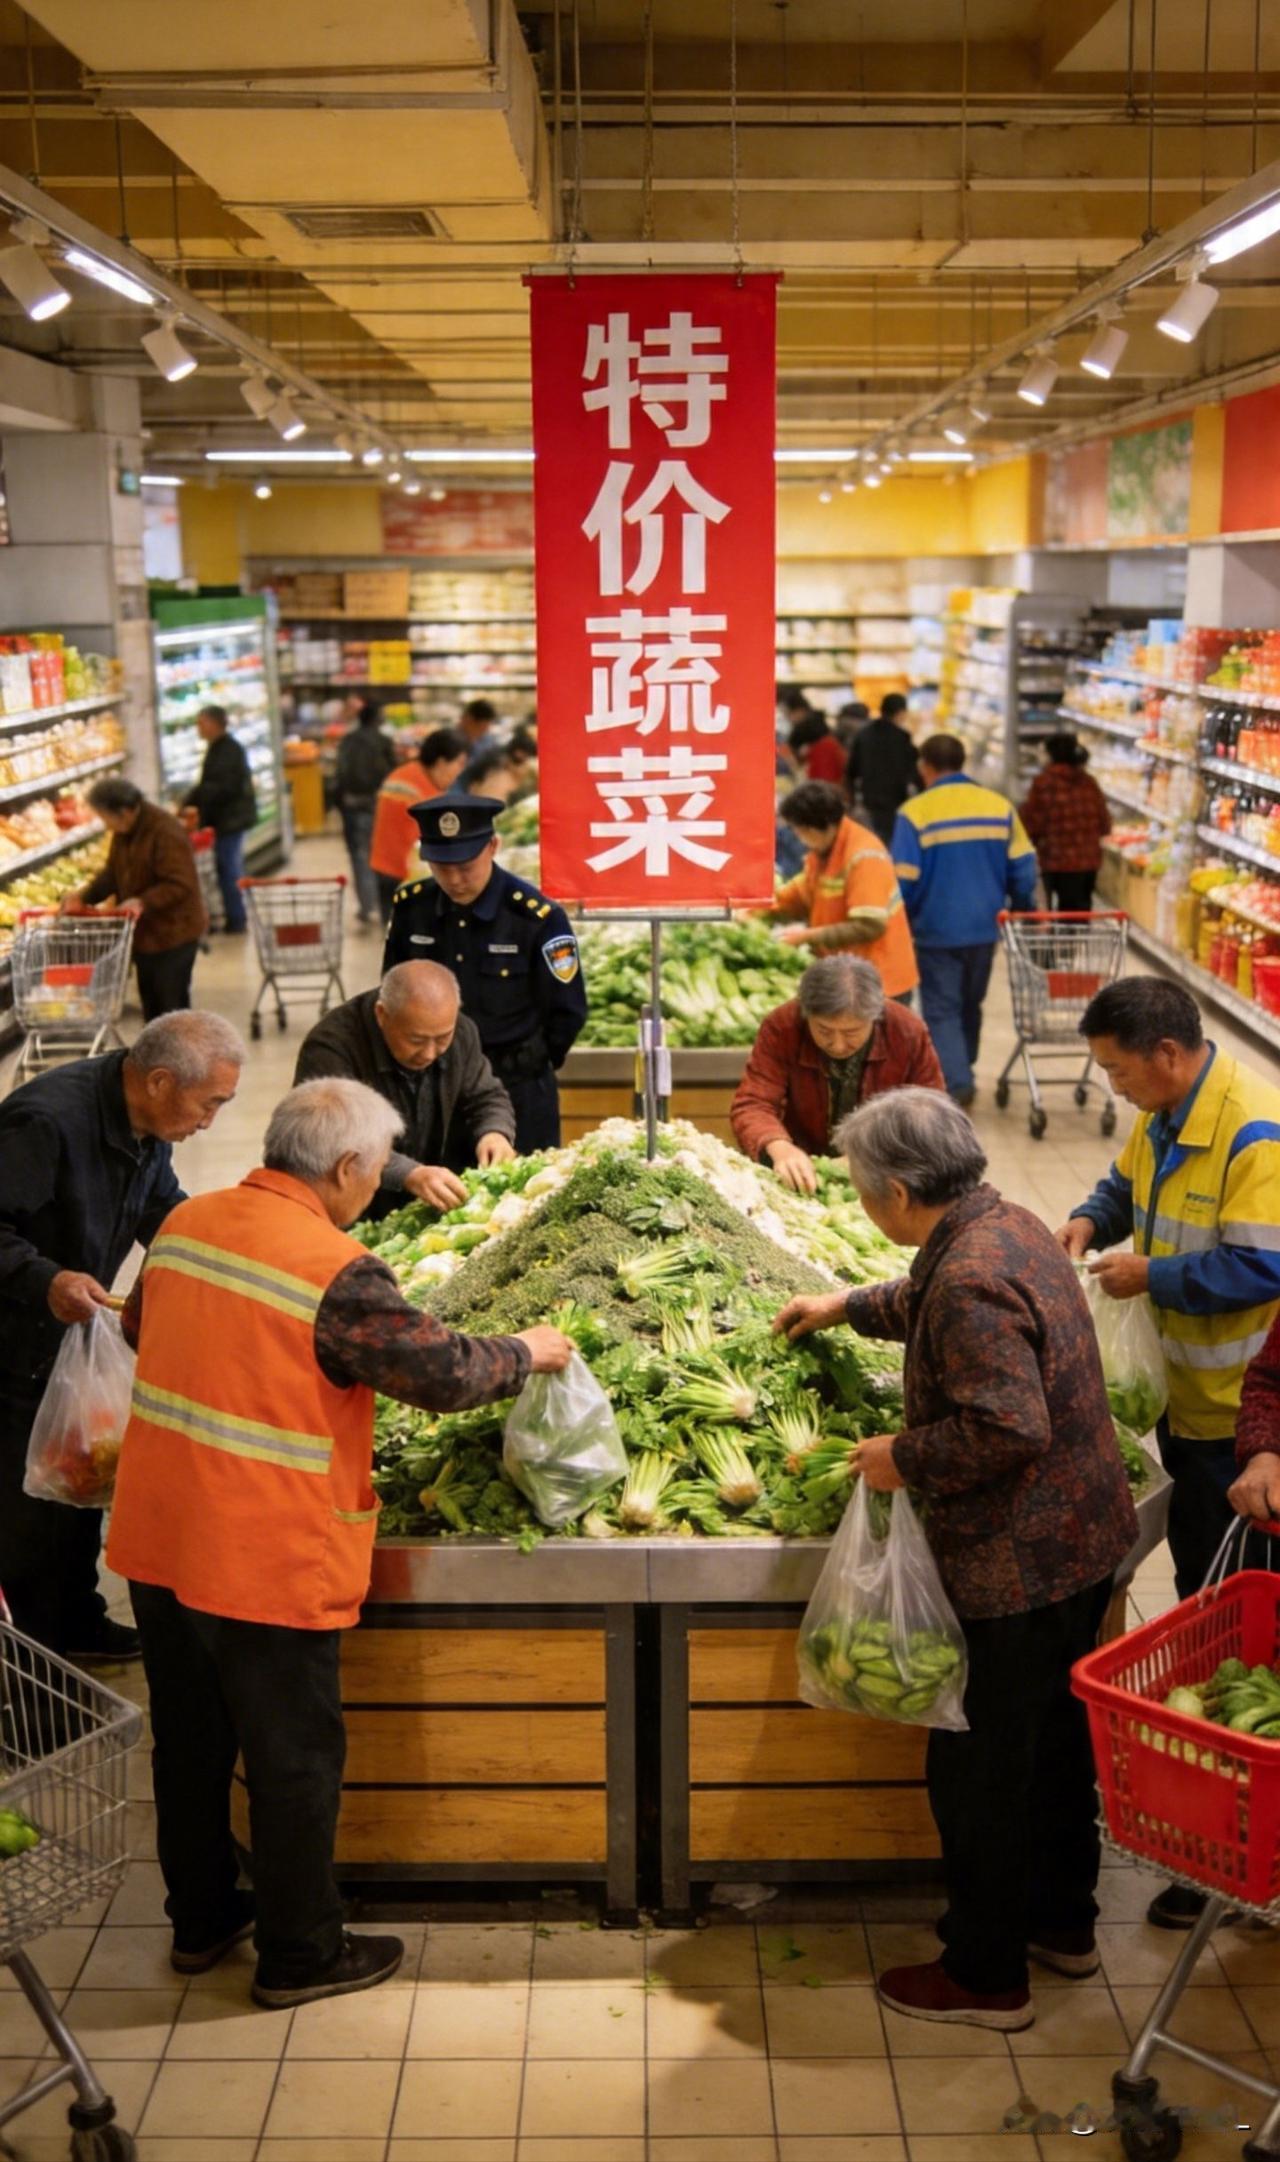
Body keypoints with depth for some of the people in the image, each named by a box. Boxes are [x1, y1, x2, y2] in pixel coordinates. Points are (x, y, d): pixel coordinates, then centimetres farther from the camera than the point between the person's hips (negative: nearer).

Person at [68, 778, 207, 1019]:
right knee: (151, 1003, 17)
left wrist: (143, 902, -35)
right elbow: (112, 873, 11)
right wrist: (84, 896, -4)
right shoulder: (123, 831, 3)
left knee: (172, 1005, -2)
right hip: (145, 932, 9)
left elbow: (179, 885, -26)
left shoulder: (166, 833, -23)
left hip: (173, 933, -8)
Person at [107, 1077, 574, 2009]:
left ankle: (201, 1918, 39)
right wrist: (526, 1352, 0)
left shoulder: (186, 1223, 1)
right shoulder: (337, 1274, -21)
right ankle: (301, 1954, 26)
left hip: (156, 1542, 7)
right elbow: (446, 1373, -19)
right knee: (295, 1760, 11)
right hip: (267, 1560, -7)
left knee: (190, 1739, 22)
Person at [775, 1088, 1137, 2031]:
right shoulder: (1010, 1225, 3)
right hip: (1083, 1538, 10)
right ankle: (1063, 1923, 43)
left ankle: (986, 1977, 24)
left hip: (1019, 1568, -10)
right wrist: (847, 1307, 33)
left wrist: (904, 1457, -19)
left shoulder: (971, 1282, -28)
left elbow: (1008, 1428, -32)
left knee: (979, 1769, 7)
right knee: (1055, 1733, 25)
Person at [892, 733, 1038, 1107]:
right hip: (984, 927, 4)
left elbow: (905, 880, -12)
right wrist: (1022, 912, 15)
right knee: (970, 1005, 20)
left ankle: (956, 1084, -10)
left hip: (937, 931, -4)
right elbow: (1022, 867, 1)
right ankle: (961, 1073, 34)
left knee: (941, 1010, 3)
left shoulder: (915, 813, -12)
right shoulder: (1000, 806, 1)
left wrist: (903, 922, 4)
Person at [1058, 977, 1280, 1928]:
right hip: (1190, 1395, 9)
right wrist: (1091, 1221, 3)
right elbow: (1128, 1181, 23)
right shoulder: (1166, 1116, 5)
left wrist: (1151, 1276, -18)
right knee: (1199, 1579, 20)